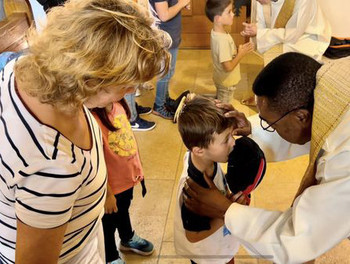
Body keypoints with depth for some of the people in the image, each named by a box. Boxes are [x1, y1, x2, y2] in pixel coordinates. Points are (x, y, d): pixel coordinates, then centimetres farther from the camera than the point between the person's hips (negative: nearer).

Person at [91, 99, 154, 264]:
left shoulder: (118, 104, -12)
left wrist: (137, 166, 10)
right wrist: (107, 194, -17)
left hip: (128, 176, 7)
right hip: (112, 185, -7)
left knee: (124, 209, 33)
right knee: (108, 224, 20)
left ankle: (128, 239, 62)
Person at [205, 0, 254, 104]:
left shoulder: (217, 32, -4)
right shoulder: (222, 39, -33)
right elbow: (228, 67, -31)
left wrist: (240, 49, -5)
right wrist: (241, 53, -19)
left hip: (222, 80, 9)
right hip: (226, 82, -9)